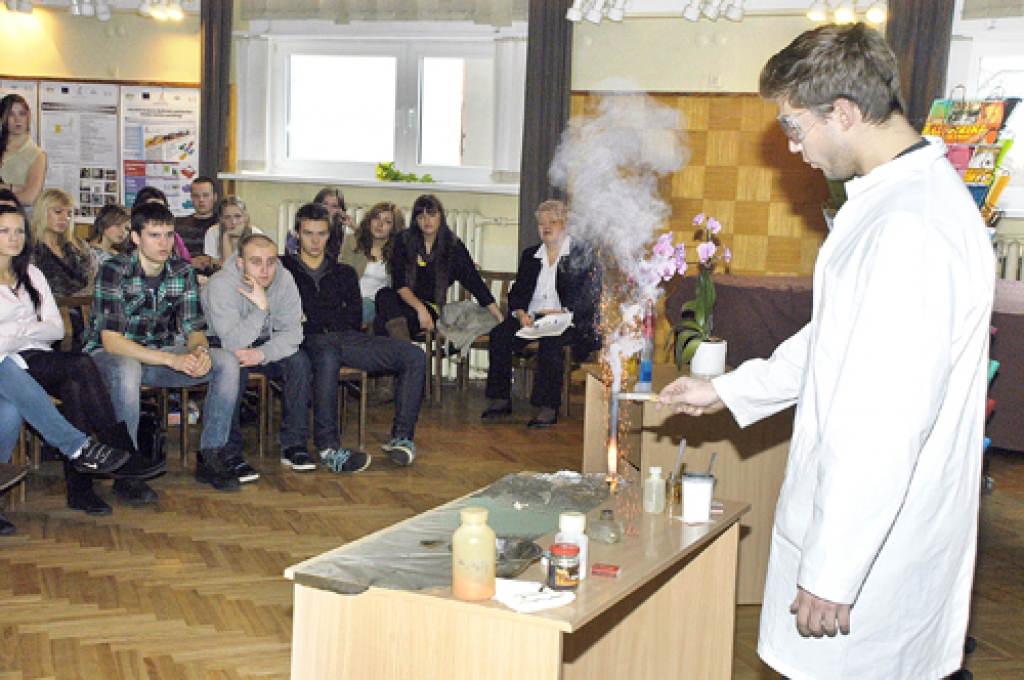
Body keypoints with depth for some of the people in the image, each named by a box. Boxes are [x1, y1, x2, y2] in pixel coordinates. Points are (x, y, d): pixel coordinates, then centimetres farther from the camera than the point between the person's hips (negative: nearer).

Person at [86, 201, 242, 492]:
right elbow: (111, 340, -25)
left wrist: (200, 350, -25)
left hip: (159, 356, 5)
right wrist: (173, 360, -33)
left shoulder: (183, 272, -1)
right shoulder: (114, 271, -17)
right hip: (109, 356, -5)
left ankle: (210, 458, -9)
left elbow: (194, 329, 1)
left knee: (227, 362, -15)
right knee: (127, 369, -41)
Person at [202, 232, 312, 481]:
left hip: (265, 343, 4)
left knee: (299, 360, -22)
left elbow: (292, 332, -16)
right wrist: (262, 308, -44)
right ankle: (231, 453, -27)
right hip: (219, 346, -4)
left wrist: (261, 354, -33)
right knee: (234, 365, -36)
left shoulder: (284, 280, -14)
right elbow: (233, 343, -36)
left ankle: (293, 444, -13)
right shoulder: (220, 286, -28)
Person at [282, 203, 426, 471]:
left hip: (347, 338, 4)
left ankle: (402, 437, -20)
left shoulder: (344, 273, 27)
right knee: (327, 358, -43)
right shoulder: (284, 268, 18)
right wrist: (333, 316, -4)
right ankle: (328, 447, -43)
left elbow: (354, 317, 15)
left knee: (414, 355, -19)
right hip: (310, 340, -4)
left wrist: (312, 317, 5)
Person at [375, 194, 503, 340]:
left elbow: (475, 282, 2)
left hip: (432, 307, -2)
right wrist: (420, 308, -18)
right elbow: (399, 283, -2)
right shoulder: (404, 240, 5)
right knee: (384, 294, -37)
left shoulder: (453, 245, 3)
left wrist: (499, 318, -3)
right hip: (404, 300, 2)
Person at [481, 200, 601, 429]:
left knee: (550, 341, -37)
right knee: (499, 334, -22)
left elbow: (591, 296, -5)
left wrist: (562, 313, -19)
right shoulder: (530, 255, 21)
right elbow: (517, 292, 16)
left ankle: (548, 408, -34)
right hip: (531, 320, 5)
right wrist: (521, 314, -7)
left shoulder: (584, 253, 5)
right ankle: (501, 401, -17)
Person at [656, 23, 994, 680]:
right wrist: (729, 390, 24)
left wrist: (830, 570, -23)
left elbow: (887, 423, -28)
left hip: (874, 546, -10)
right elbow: (835, 340, 22)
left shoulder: (912, 227, -25)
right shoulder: (900, 195, 10)